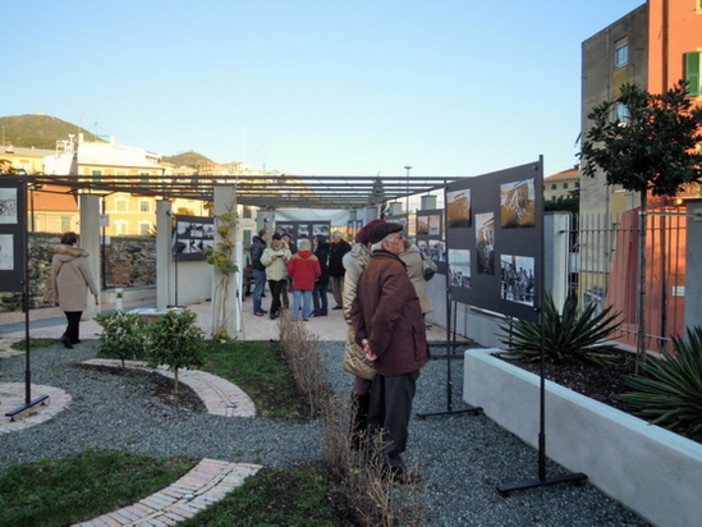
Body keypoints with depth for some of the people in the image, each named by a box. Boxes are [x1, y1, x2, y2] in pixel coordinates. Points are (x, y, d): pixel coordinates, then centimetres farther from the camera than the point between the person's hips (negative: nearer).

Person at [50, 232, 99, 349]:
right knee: (76, 316, -1)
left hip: (63, 292, 5)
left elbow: (53, 276, 9)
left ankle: (74, 338, 23)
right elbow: (88, 276, -9)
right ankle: (66, 336, -19)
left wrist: (56, 292, 20)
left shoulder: (56, 256, 3)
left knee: (70, 316, 16)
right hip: (78, 292, -5)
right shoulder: (80, 257, -12)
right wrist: (95, 292, -3)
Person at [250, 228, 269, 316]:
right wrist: (259, 267, -17)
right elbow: (254, 258, -21)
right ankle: (256, 310, 2)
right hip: (259, 270, -9)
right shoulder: (257, 245, -16)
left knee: (261, 289, 15)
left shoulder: (263, 244, 14)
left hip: (262, 269, 9)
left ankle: (258, 308, 24)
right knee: (258, 290, -4)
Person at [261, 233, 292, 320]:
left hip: (282, 276, -2)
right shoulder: (267, 250, 8)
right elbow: (263, 261, -2)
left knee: (277, 294, -11)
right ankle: (278, 308, 30)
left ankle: (273, 312, -6)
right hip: (271, 276, 2)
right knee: (274, 295, 10)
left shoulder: (286, 250, 6)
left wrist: (286, 259, -19)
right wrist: (271, 258, -18)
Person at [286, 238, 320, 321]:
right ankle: (305, 316, 7)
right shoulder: (313, 258, -3)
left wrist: (292, 276, 16)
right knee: (307, 300, 5)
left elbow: (290, 269, -1)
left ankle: (295, 316, 3)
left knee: (296, 299, 4)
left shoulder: (295, 256, -3)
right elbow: (317, 271, -1)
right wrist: (315, 277, 18)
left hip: (297, 281, 0)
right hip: (309, 282, 0)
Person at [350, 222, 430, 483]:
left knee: (379, 408, 21)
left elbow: (356, 308, 12)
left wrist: (364, 339, 4)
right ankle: (392, 464, 11)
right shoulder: (394, 269, -19)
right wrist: (376, 346, -18)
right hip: (401, 354, -10)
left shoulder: (369, 269, 12)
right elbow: (386, 313, -28)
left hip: (384, 355, 10)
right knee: (397, 411, 1)